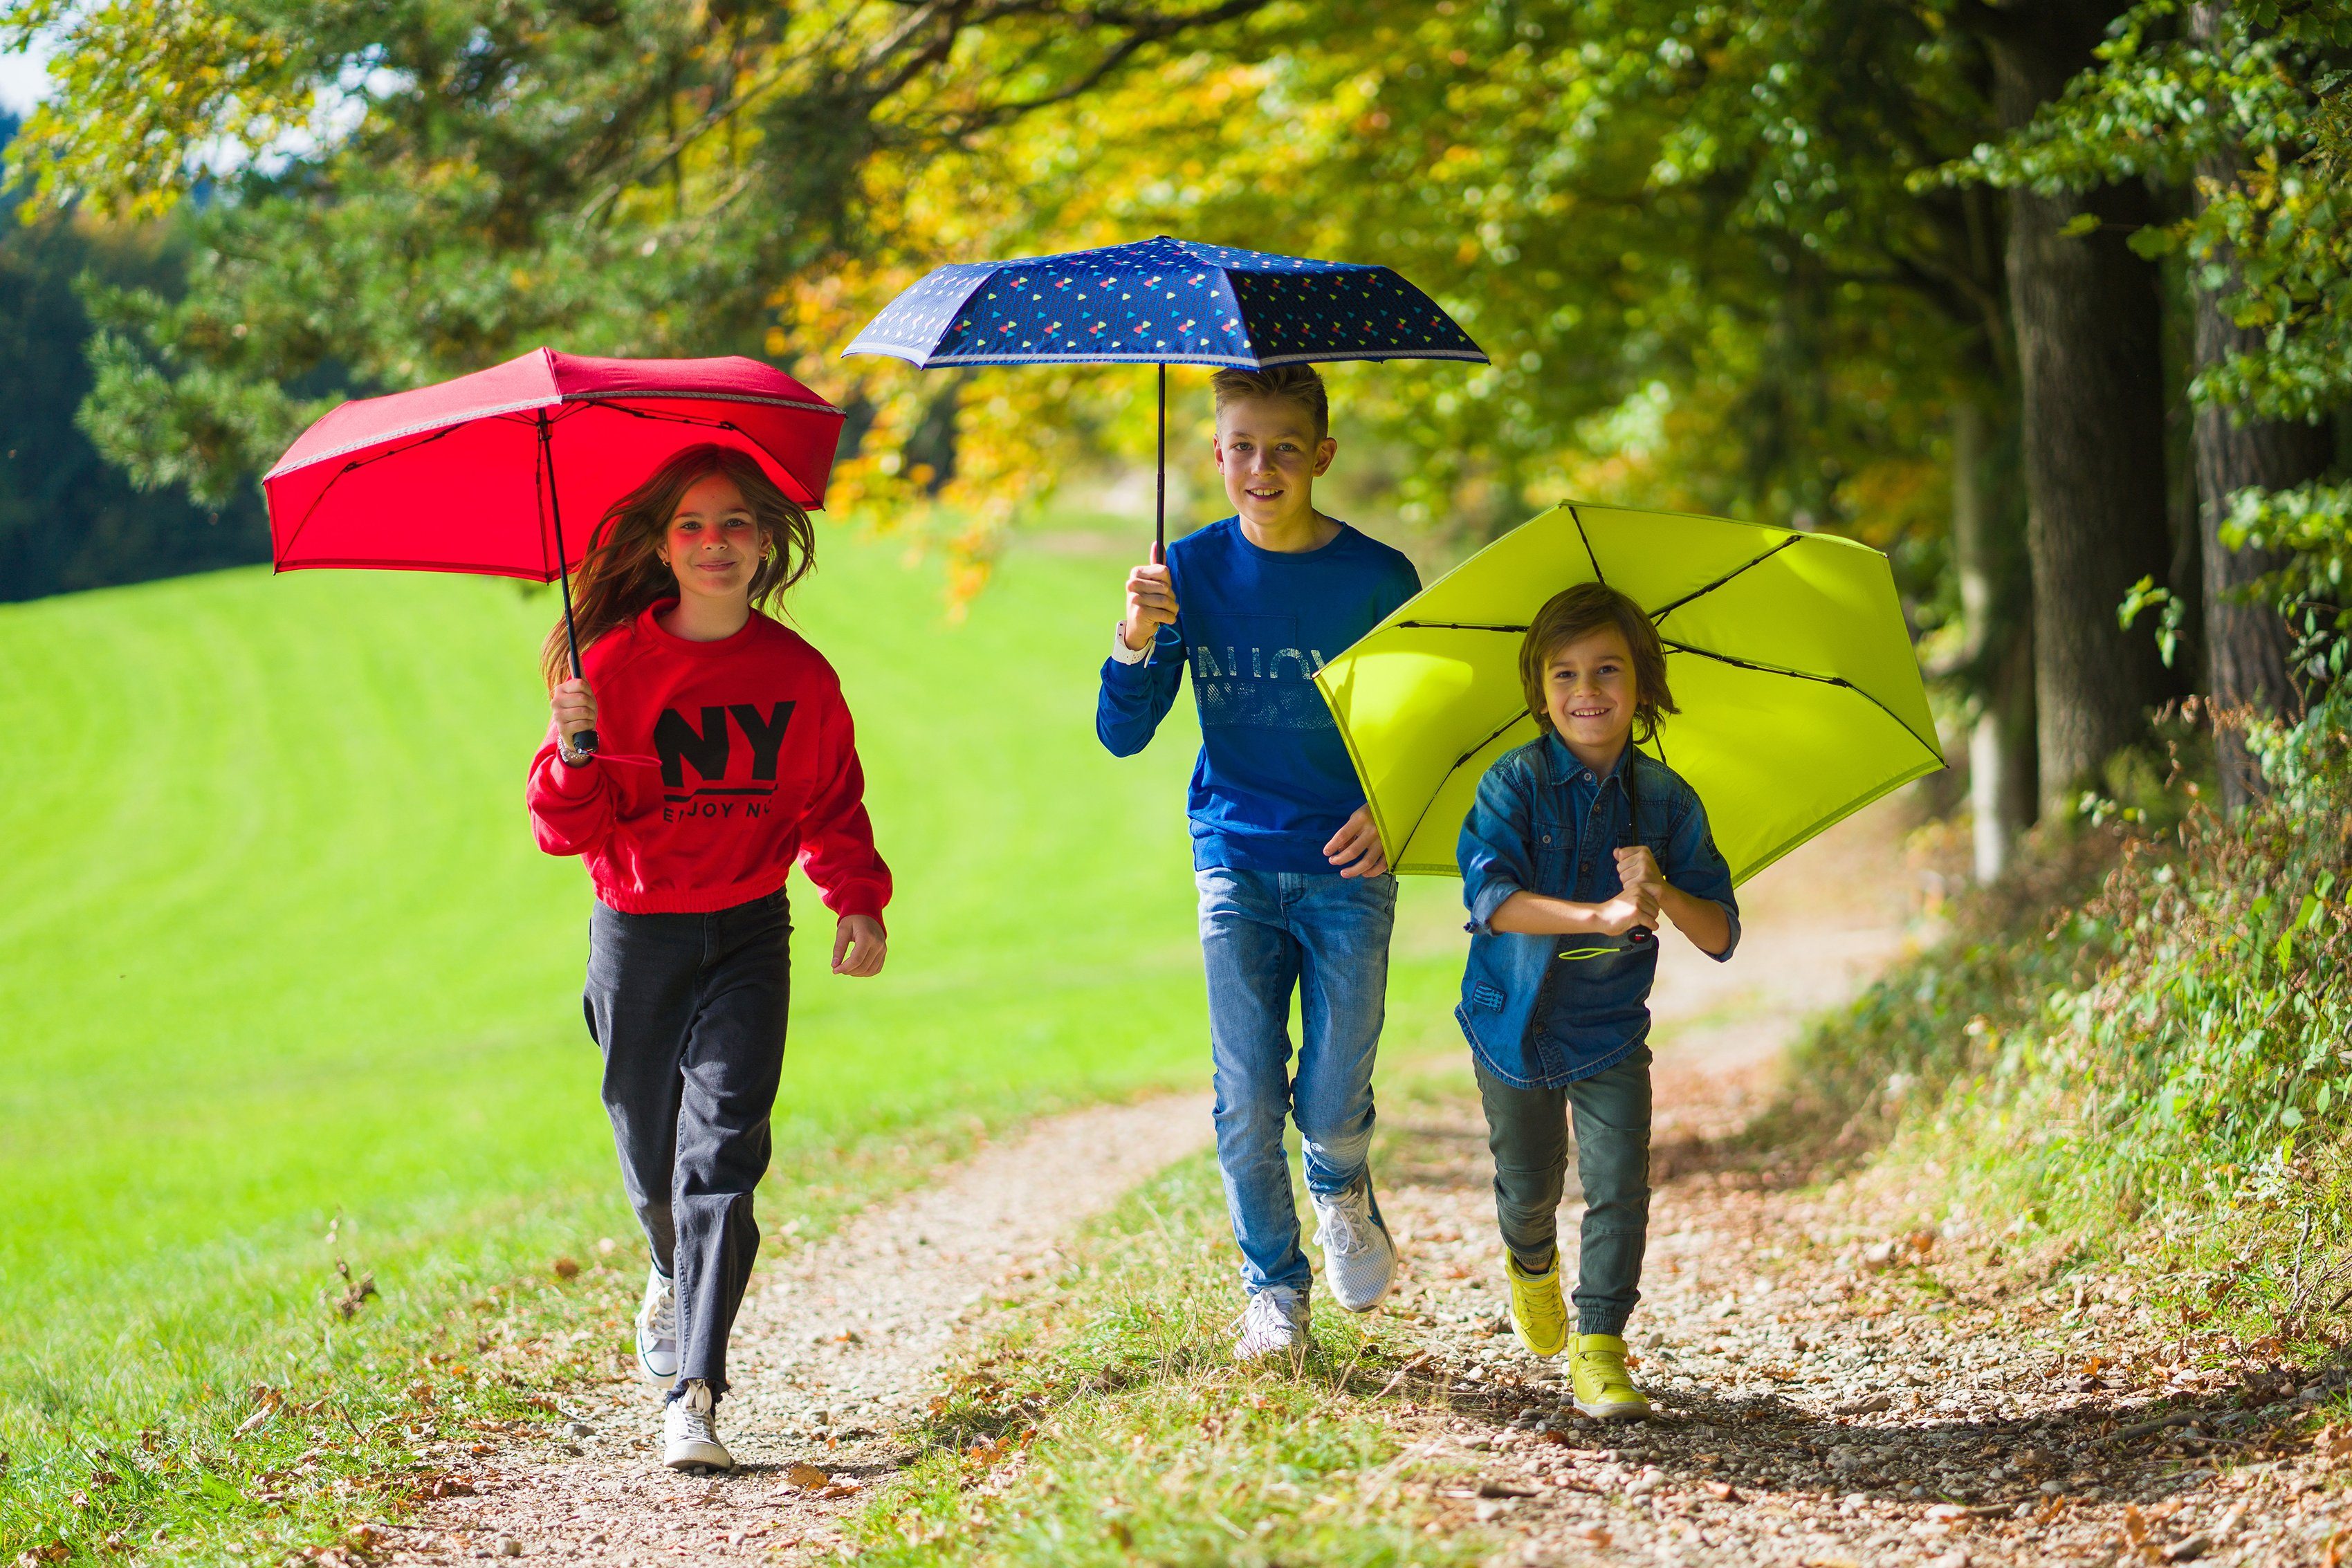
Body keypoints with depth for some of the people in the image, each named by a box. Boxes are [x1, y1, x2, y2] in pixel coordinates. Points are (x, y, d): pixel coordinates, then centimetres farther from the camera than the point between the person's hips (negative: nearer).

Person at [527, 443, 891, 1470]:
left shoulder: (799, 677, 1)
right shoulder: (611, 665, -5)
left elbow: (831, 807, 12)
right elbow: (567, 828, -5)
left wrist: (858, 900, -5)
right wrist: (575, 754, -25)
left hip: (748, 934, 0)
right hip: (636, 932, 0)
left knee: (720, 1152, -14)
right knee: (652, 1154, 10)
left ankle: (694, 1399, -17)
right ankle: (675, 1277, 47)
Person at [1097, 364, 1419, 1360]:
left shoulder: (1377, 578, -5)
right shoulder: (1191, 571, -1)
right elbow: (1123, 735, -3)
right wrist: (1136, 643, -22)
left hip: (1348, 872, -1)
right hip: (1235, 866, 1)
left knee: (1332, 1104, -1)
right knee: (1246, 1100, 0)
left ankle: (1342, 1195, 35)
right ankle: (1273, 1288, 20)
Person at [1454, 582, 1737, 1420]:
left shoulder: (1667, 801, -8)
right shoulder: (1515, 783, -15)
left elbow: (1721, 936, -9)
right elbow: (1491, 898, -30)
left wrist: (1662, 895, -31)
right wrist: (1601, 917, -42)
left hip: (1610, 1033, 1)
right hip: (1515, 1023, -1)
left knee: (1619, 1187, -11)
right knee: (1529, 1187, 15)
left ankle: (1599, 1346, 0)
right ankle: (1531, 1266, 49)